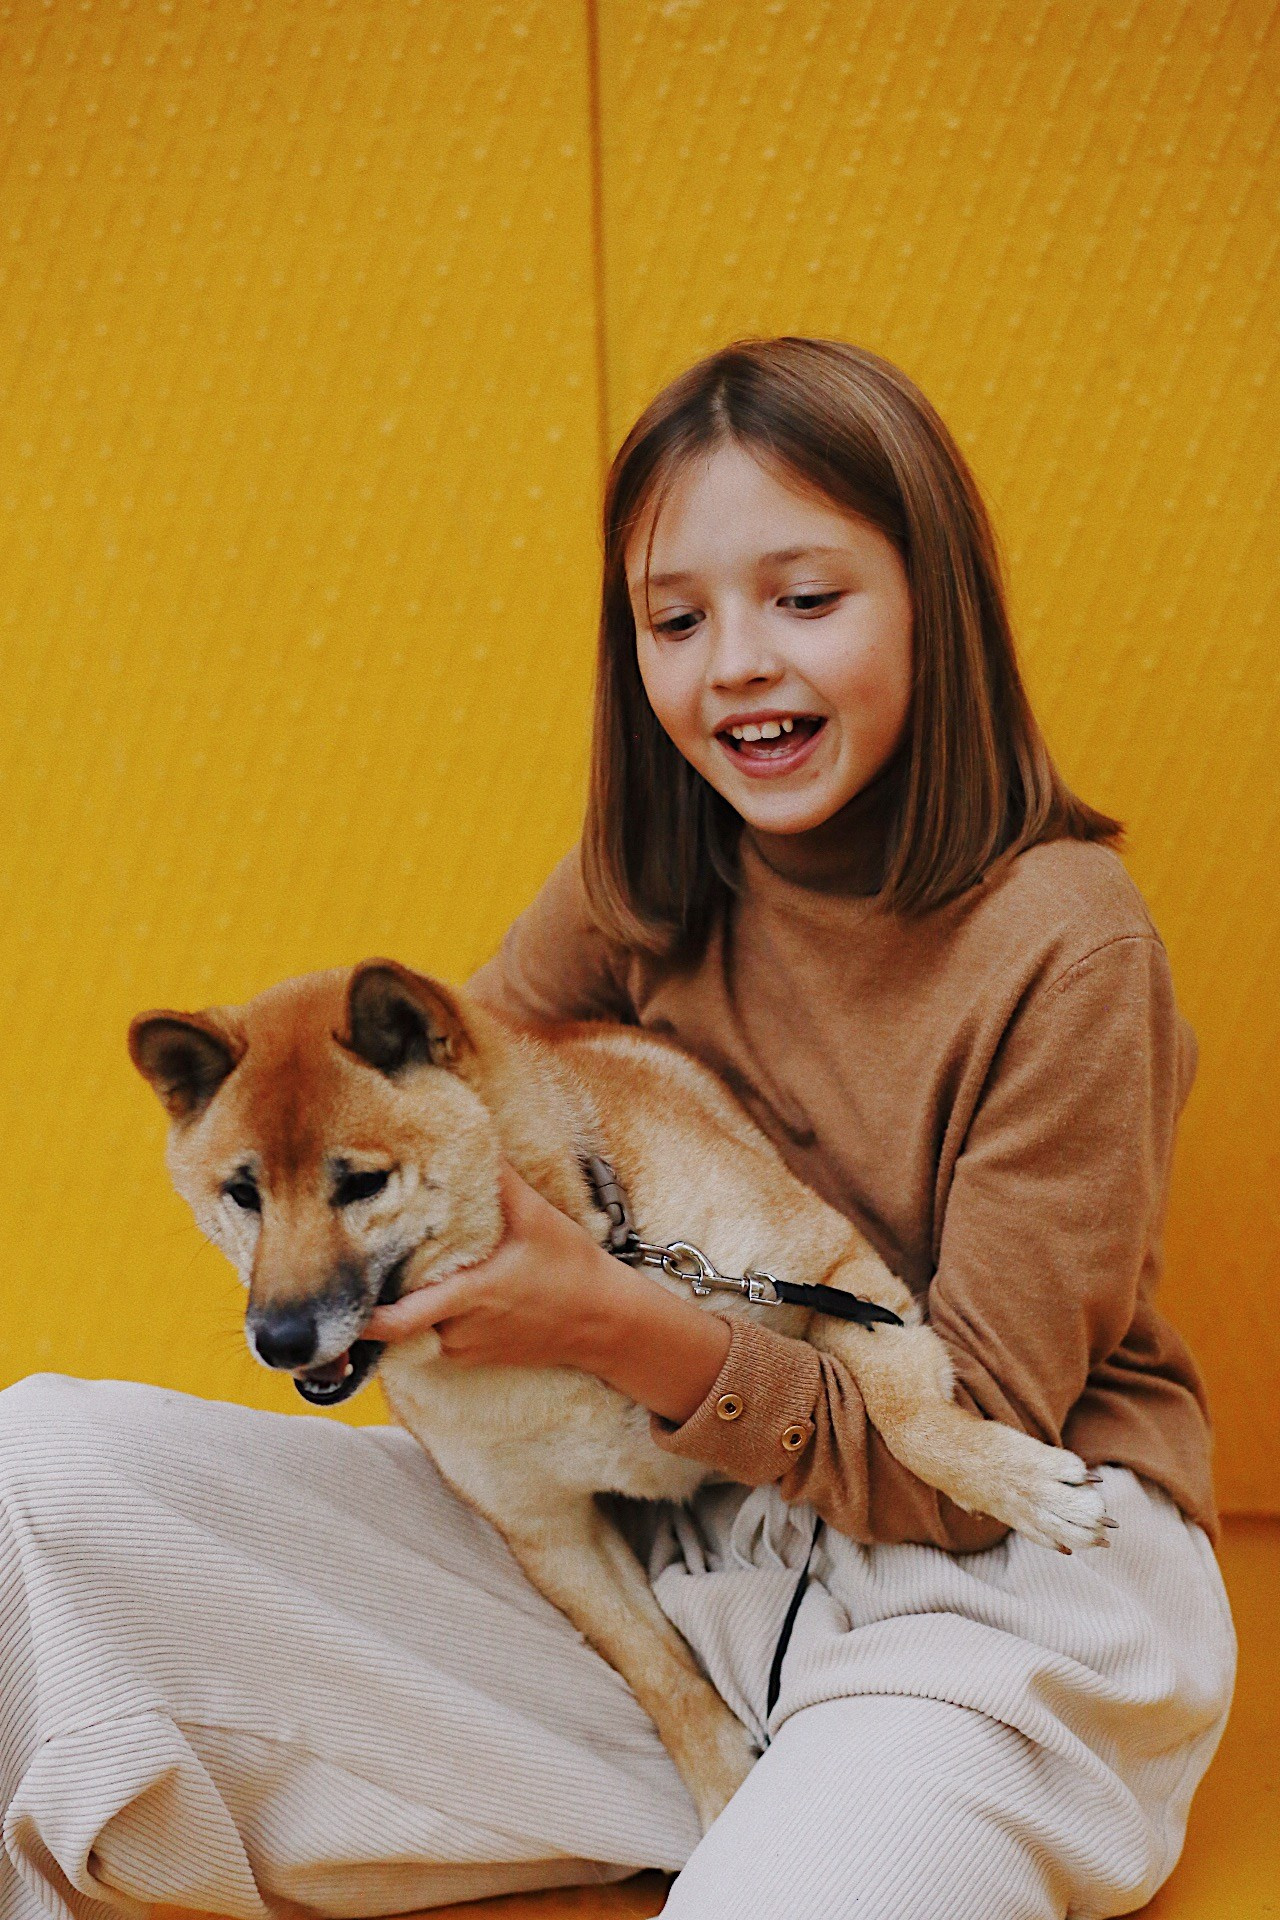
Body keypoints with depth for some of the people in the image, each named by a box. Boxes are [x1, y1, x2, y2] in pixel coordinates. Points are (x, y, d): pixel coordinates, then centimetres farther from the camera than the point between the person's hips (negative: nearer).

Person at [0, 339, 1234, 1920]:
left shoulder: (1064, 949, -14)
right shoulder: (648, 884, 2)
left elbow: (971, 1454, -13)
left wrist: (622, 1327, -25)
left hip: (1009, 1572, -4)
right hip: (681, 1538, 5)